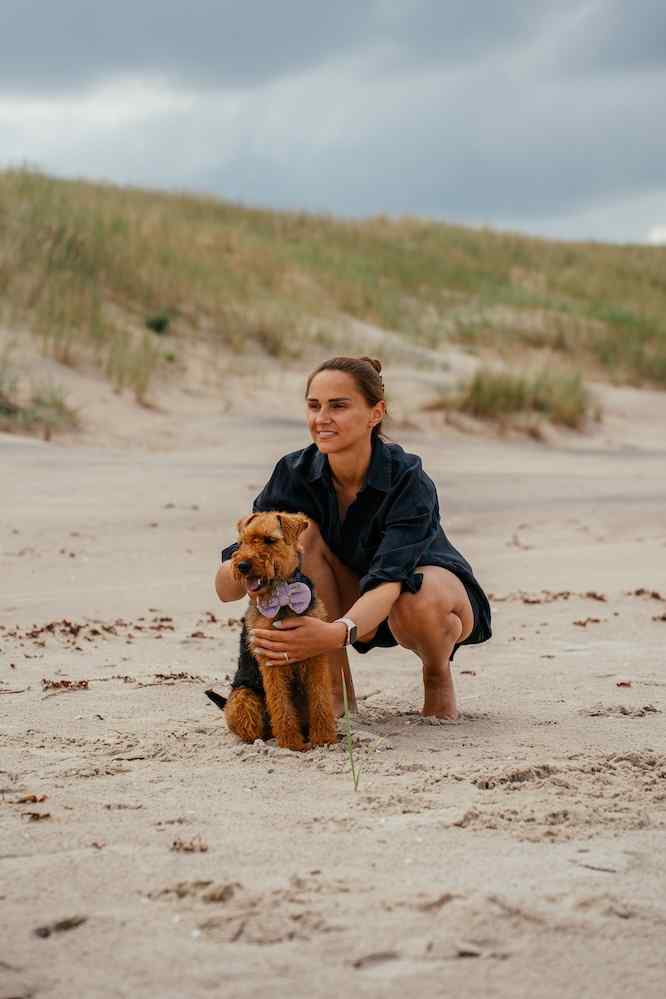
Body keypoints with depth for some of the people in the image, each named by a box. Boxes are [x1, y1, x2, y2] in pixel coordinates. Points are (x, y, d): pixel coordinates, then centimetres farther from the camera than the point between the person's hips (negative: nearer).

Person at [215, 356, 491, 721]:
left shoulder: (409, 481, -31)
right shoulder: (295, 473, -20)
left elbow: (388, 583, -45)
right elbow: (224, 588, -25)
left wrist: (337, 633, -65)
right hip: (357, 610, 4)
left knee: (418, 604, -40)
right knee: (301, 532, -25)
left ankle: (438, 675, -3)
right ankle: (335, 687, -15)